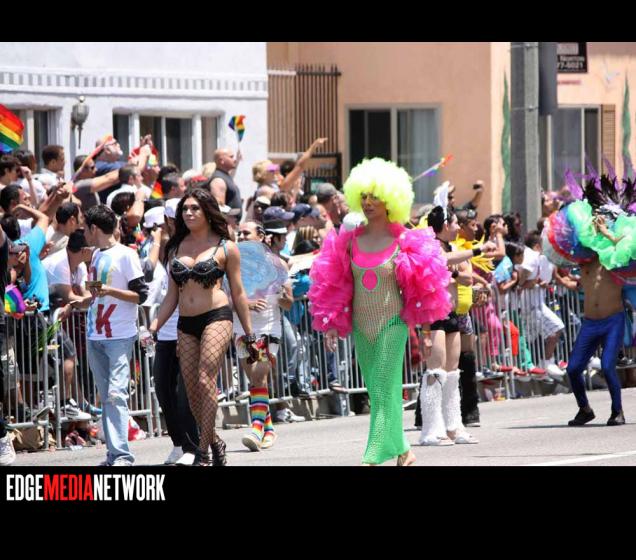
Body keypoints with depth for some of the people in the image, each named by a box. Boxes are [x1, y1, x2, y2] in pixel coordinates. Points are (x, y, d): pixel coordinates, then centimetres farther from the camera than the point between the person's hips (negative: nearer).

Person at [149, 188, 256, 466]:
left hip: (216, 317, -5)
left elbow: (238, 293, 6)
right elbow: (172, 296, 15)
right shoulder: (176, 248, 13)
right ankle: (214, 441, 22)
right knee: (192, 390, 3)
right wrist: (153, 327, 4)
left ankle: (203, 452, -18)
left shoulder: (225, 248, 3)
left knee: (205, 381, -17)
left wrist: (249, 333, 5)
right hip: (186, 325, 5)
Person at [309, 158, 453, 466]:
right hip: (361, 324, 5)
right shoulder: (350, 241, 5)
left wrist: (425, 329, 0)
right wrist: (331, 323, 4)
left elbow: (421, 289, 0)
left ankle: (374, 458, -16)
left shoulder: (403, 242, -5)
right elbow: (335, 287, 10)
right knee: (378, 391, 9)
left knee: (383, 389, -12)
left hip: (393, 322, -5)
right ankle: (401, 450, 20)